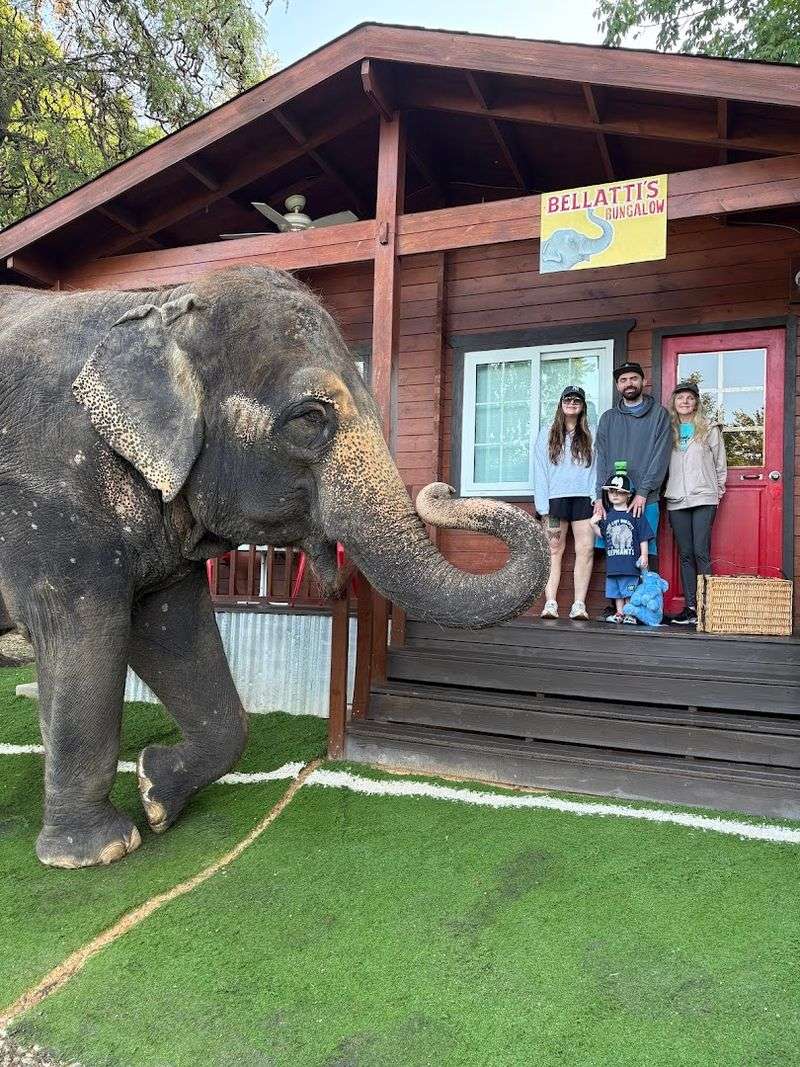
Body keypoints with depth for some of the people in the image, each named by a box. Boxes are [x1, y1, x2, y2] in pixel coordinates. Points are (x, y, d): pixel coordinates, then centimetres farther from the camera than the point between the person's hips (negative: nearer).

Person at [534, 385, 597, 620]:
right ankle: (550, 603, -4)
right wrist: (543, 508, -3)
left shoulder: (590, 435, 14)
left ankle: (579, 605, -6)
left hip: (583, 498, 1)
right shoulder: (547, 434, 10)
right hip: (556, 498, -1)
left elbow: (596, 468, 9)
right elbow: (540, 471, 5)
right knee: (554, 550, -2)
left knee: (586, 549, -7)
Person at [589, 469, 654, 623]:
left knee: (629, 591, 0)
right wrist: (594, 525, 0)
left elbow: (643, 537, -1)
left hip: (631, 562, -4)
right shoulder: (608, 515, 8)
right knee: (616, 591, 11)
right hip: (613, 563, 4)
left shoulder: (636, 514, -2)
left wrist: (644, 555, -6)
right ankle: (619, 613, 21)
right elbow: (603, 534, 15)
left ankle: (630, 614, 9)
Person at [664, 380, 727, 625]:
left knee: (701, 553, -10)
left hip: (704, 499, -3)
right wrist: (666, 490, 9)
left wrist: (719, 488, 8)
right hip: (676, 501, 3)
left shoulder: (710, 429, 6)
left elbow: (720, 462, 10)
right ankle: (690, 606, 6)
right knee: (685, 555, 3)